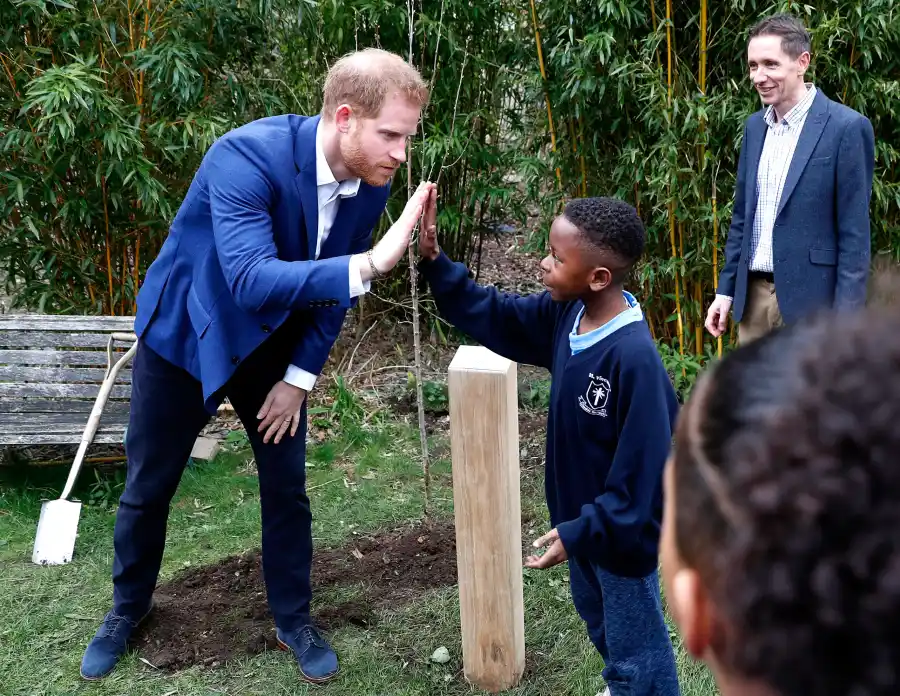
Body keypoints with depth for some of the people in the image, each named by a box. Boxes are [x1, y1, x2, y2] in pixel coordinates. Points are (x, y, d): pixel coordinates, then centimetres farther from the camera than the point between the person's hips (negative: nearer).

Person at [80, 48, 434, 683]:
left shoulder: (372, 181, -15)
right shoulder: (247, 156, -34)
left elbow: (335, 282, -2)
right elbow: (251, 281, -45)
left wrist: (300, 376, -4)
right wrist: (369, 264, -54)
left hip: (273, 346, 4)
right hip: (185, 333, -4)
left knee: (287, 485, 8)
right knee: (148, 486, 12)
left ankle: (293, 618, 29)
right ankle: (128, 607, 37)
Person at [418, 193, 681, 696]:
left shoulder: (634, 358, -34)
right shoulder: (565, 313, -9)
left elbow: (641, 466, -29)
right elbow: (493, 317, 3)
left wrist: (580, 531, -24)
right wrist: (435, 262, -9)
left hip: (622, 529, -9)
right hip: (582, 515, 9)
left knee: (635, 647, 13)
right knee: (598, 619, 32)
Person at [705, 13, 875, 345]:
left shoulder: (847, 127, -11)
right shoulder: (754, 126, 9)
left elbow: (855, 233, -12)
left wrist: (845, 317, -15)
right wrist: (726, 289, 11)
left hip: (810, 299, -6)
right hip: (753, 294, 6)